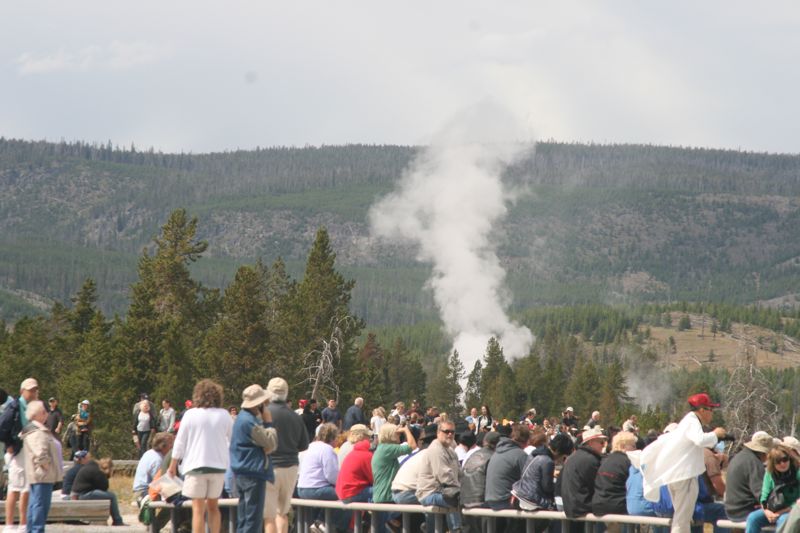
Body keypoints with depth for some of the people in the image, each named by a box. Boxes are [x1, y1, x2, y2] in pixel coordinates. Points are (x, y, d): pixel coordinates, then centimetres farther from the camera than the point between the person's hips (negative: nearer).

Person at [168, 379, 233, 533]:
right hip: (218, 465, 3)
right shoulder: (224, 415, 3)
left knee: (198, 508, -2)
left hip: (196, 464, -3)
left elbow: (180, 442, -2)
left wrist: (173, 464, 7)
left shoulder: (191, 414, -4)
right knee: (213, 506, 16)